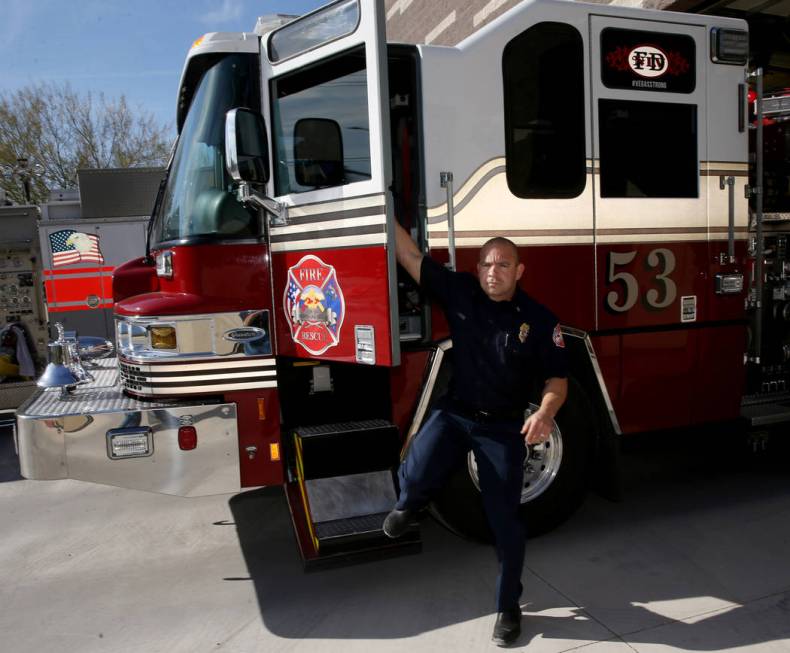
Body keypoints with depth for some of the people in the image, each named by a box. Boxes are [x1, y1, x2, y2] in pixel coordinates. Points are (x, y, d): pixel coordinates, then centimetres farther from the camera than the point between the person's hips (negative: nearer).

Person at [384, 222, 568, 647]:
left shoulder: (540, 320, -7)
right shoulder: (459, 292, -3)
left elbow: (557, 379, -5)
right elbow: (411, 256, -1)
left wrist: (546, 412, -25)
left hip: (503, 427, -1)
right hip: (453, 413, 1)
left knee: (504, 520, 4)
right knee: (415, 477, -23)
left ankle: (508, 608, 26)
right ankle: (409, 504, 18)